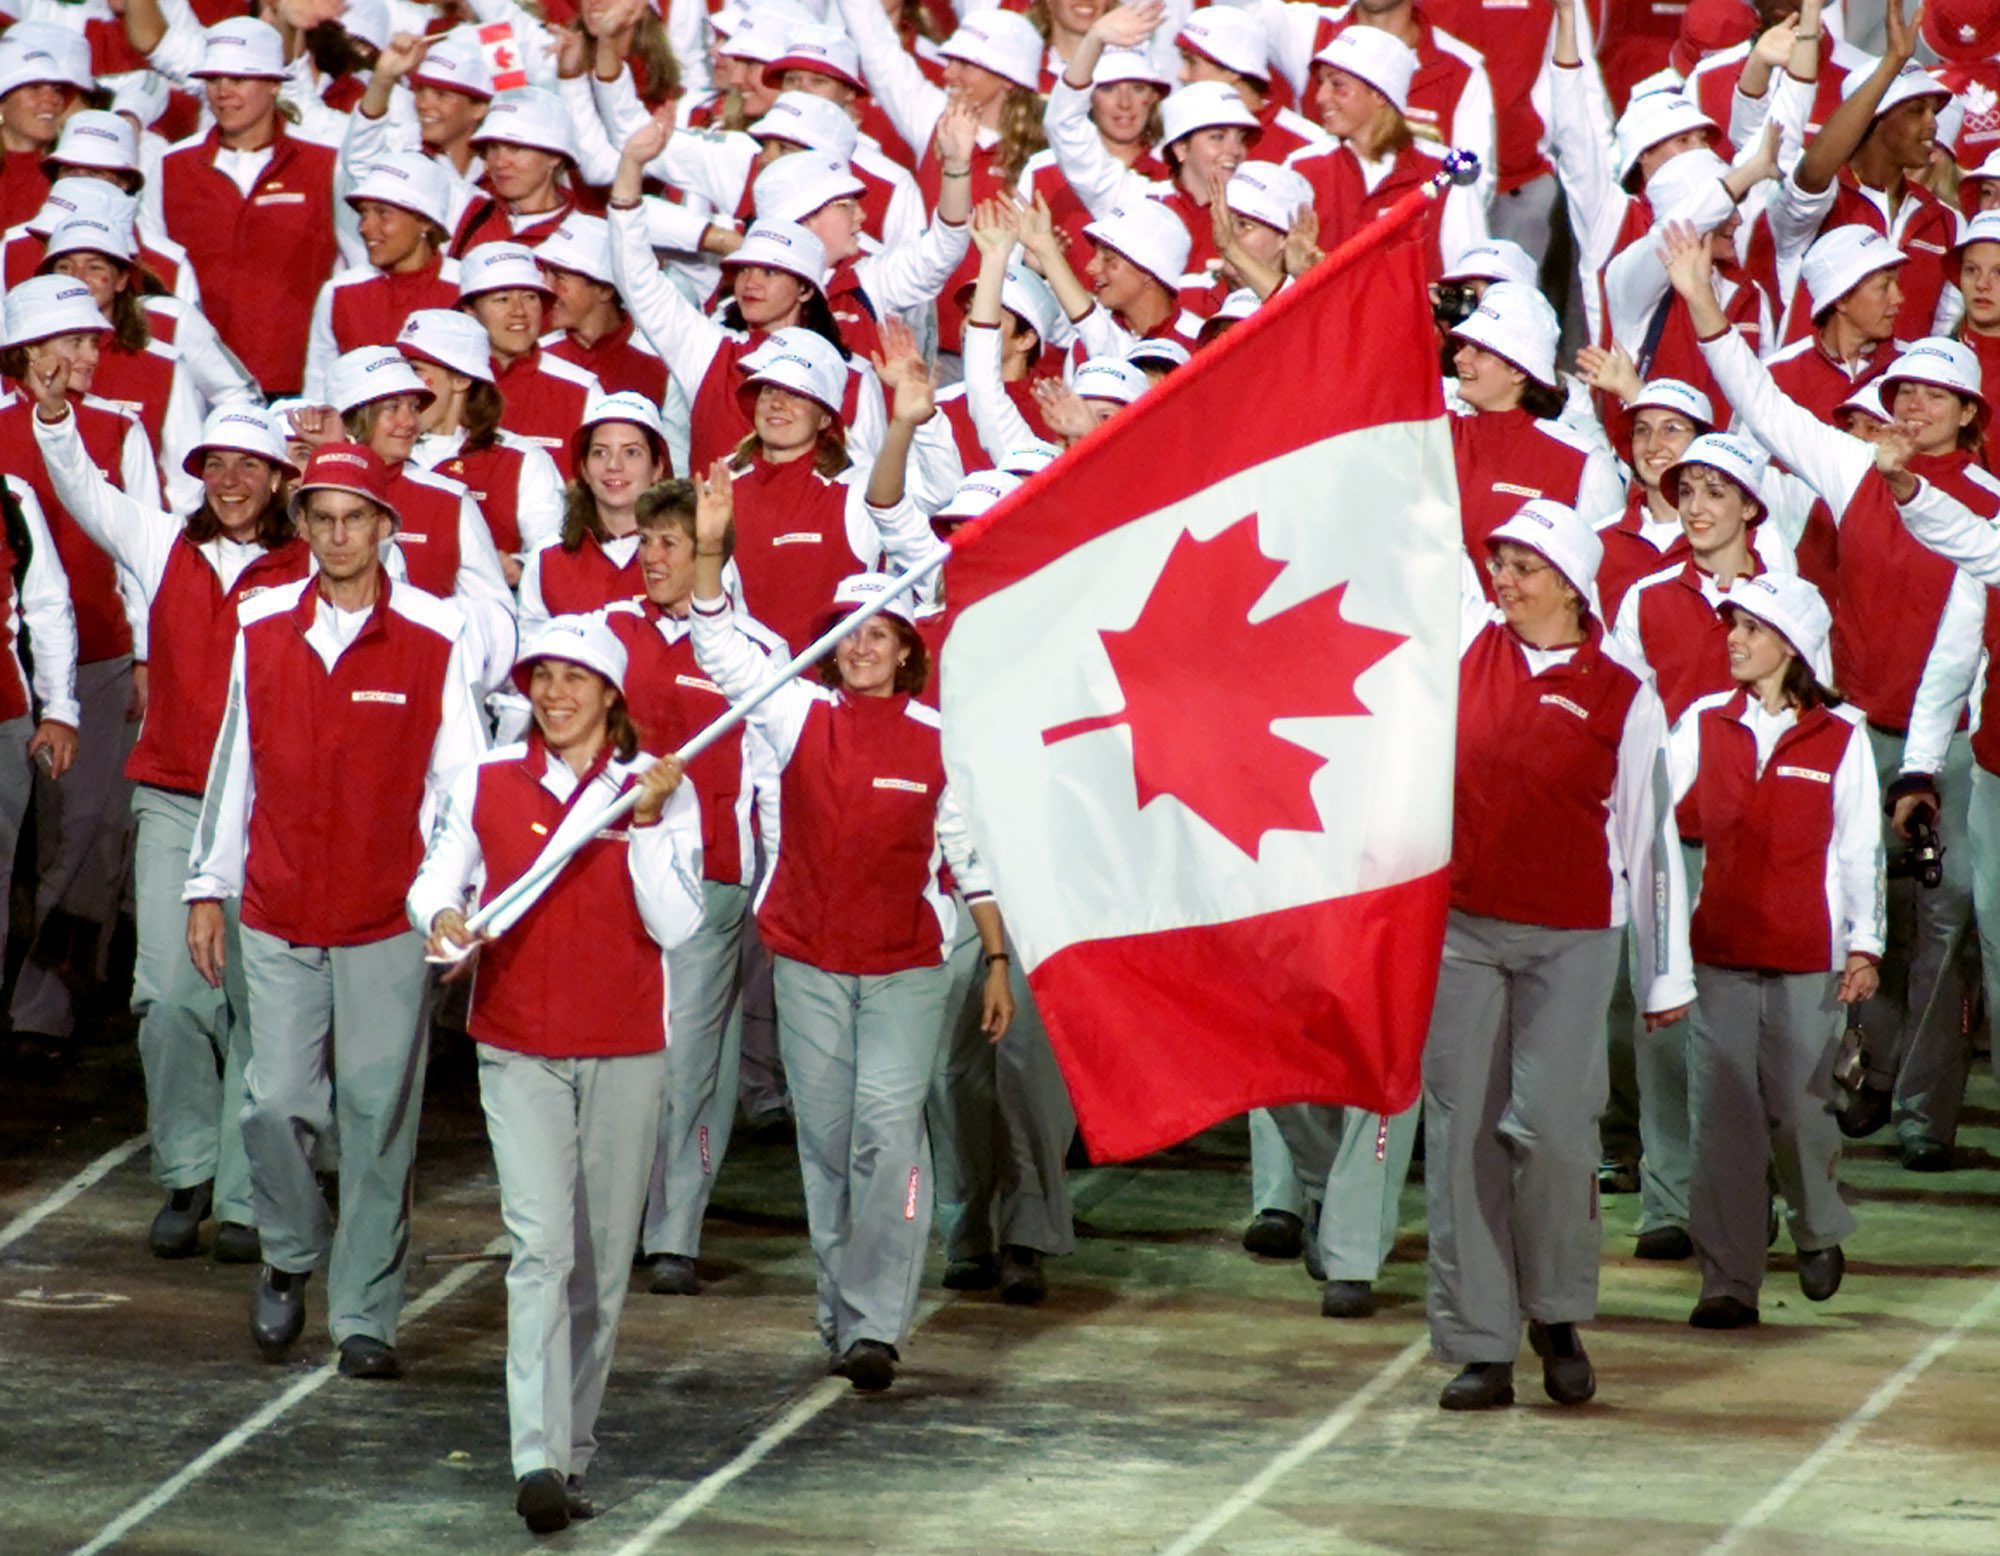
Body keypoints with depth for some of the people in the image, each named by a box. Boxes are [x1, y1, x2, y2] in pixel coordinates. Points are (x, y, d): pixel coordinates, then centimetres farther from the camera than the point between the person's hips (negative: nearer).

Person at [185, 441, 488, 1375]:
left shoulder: (435, 638, -3)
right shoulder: (261, 628, 6)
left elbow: (457, 779, -1)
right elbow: (235, 764, 12)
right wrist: (208, 887, 14)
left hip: (388, 920, -2)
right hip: (279, 914, 2)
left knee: (378, 1116, -1)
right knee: (276, 1105, -2)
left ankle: (365, 1315, 9)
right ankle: (291, 1256, 25)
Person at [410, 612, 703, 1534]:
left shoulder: (660, 790, -2)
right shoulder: (487, 785, 2)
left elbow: (675, 925, -8)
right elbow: (435, 880, 8)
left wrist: (646, 822, -18)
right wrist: (440, 921, -14)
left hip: (624, 1051, 1)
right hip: (519, 1047, -1)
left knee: (603, 1255, 7)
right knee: (539, 1246, -13)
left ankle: (575, 1441, 21)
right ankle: (538, 1461, -21)